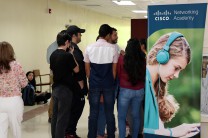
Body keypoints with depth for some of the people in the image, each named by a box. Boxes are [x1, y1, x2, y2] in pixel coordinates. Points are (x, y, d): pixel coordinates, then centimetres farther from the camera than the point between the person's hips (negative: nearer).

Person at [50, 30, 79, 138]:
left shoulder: (53, 55, 5)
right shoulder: (67, 55, -17)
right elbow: (76, 70, -6)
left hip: (55, 88, 8)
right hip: (65, 89, -7)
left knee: (55, 116, 13)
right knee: (62, 118, -1)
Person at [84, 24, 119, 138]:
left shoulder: (89, 48, -1)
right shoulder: (112, 48, -5)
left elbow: (87, 69, 3)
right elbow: (114, 69, 0)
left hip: (94, 84, 1)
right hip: (108, 84, -1)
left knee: (93, 112, 7)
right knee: (109, 112, 8)